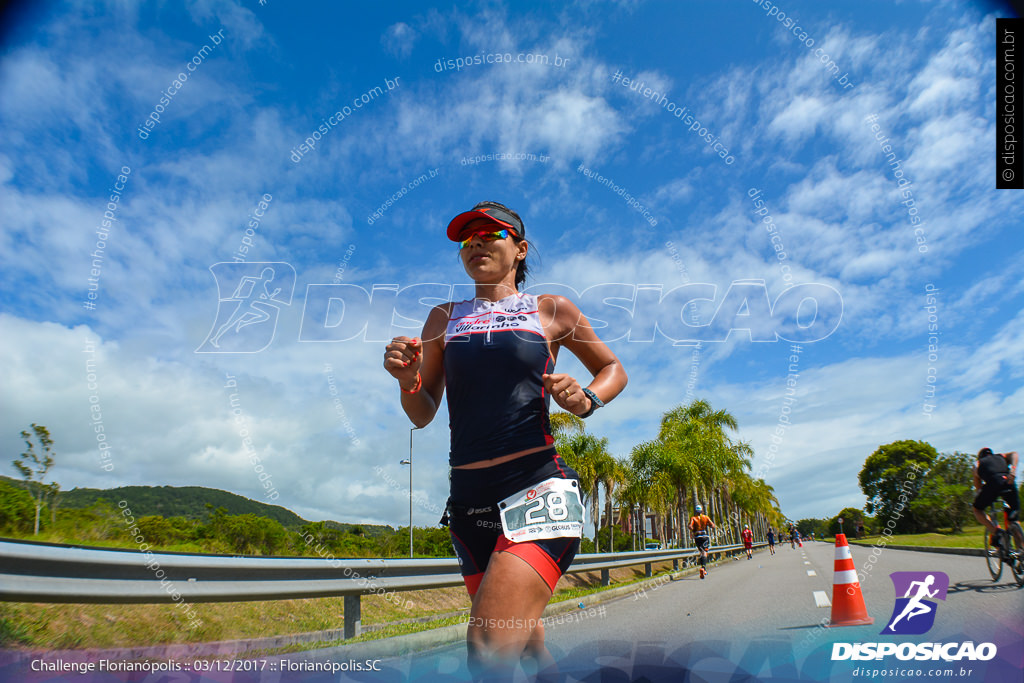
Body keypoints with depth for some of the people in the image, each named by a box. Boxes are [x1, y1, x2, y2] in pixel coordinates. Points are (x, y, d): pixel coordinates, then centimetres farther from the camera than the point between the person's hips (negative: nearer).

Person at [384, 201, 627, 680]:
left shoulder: (552, 311, 6)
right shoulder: (444, 318, 13)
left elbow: (613, 369, 18)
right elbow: (422, 415, 12)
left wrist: (586, 400, -4)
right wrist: (408, 379, -10)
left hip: (538, 486, -3)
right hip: (469, 497, 4)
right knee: (525, 642, 18)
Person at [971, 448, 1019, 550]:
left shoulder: (978, 463, 32)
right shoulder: (1001, 456, 36)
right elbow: (1013, 454, 11)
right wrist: (1013, 470, -3)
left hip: (993, 483, -2)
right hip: (1009, 482, 2)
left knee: (977, 509, 20)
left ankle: (996, 530, -4)